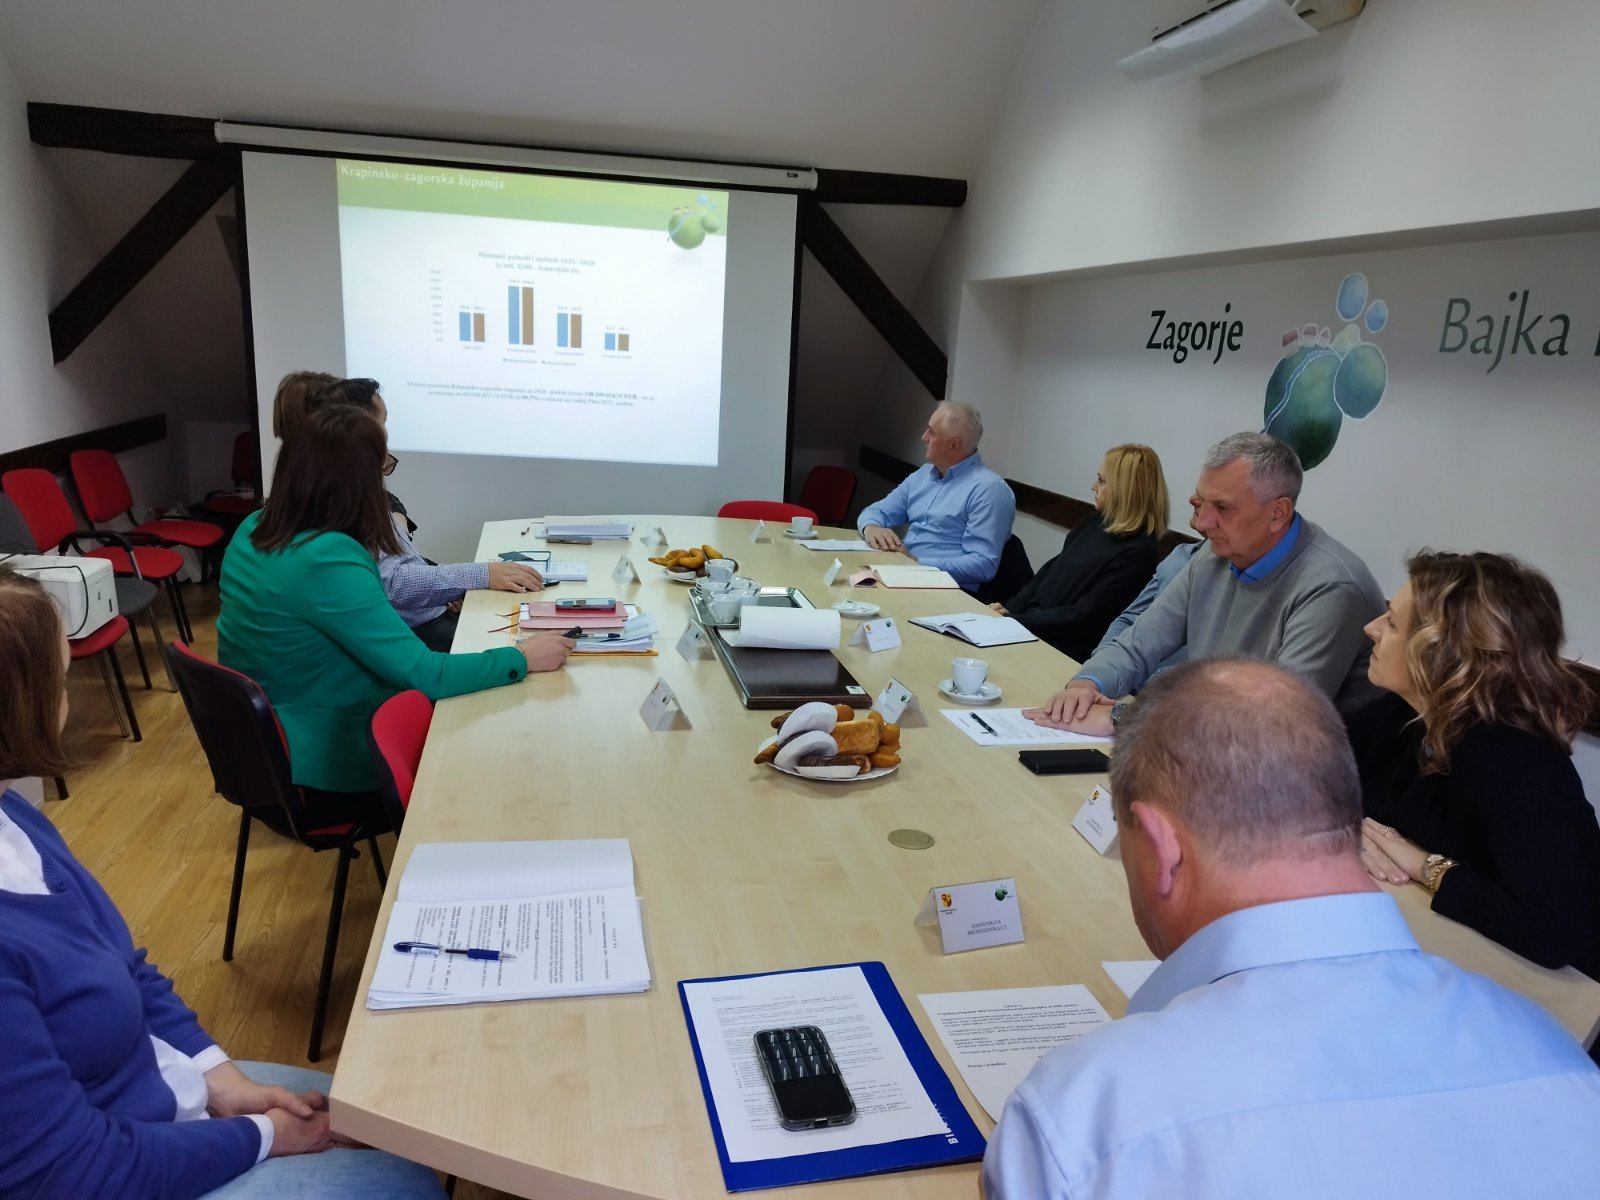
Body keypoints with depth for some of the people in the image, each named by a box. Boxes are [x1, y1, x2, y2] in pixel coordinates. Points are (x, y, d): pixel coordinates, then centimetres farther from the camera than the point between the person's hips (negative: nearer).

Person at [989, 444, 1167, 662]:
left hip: (1062, 650, -8)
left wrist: (1013, 621, -18)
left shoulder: (1137, 552, -17)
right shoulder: (1094, 524, 10)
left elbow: (1083, 617, -19)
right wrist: (1009, 608, 0)